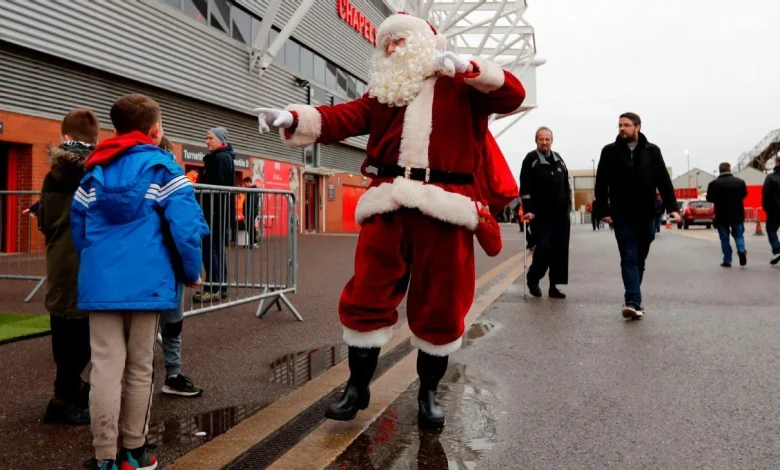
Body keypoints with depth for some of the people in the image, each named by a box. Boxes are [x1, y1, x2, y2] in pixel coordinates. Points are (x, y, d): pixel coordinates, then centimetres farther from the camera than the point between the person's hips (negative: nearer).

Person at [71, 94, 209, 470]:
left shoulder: (95, 171, 12)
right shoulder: (163, 168, -2)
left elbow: (77, 223, 14)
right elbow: (186, 224, -11)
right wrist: (192, 272, 1)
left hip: (101, 283, 3)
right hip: (147, 282, -3)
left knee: (105, 368, 3)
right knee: (140, 369, 10)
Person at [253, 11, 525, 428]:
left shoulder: (460, 86, 11)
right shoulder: (383, 91, 19)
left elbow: (511, 95, -2)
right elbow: (342, 118, 5)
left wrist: (466, 67, -14)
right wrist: (292, 118, -12)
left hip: (444, 209, -2)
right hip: (389, 206, 3)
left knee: (439, 304, 6)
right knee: (367, 297, 3)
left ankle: (428, 392, 24)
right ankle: (357, 385, 20)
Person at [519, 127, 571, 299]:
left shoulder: (558, 159, 14)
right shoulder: (531, 159, -4)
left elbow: (566, 184, 21)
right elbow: (525, 187, -10)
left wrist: (568, 204, 14)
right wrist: (528, 209, -18)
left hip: (561, 214, 6)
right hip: (541, 215, -6)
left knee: (559, 252, 4)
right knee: (543, 249, -9)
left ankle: (554, 286, 11)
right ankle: (532, 279, 15)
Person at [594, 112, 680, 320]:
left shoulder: (652, 151, 5)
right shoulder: (609, 152, 1)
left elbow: (664, 181, 4)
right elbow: (601, 184, 0)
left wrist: (671, 207, -5)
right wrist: (603, 211, -6)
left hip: (646, 216, 2)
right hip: (622, 217, -2)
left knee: (639, 260, 11)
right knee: (629, 259, -7)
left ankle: (633, 300, 24)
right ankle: (633, 302, -12)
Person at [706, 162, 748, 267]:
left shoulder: (714, 183, -13)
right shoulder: (740, 182, -3)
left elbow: (709, 199, -4)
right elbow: (744, 195, 12)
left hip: (722, 215, -2)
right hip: (737, 214, 2)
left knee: (724, 238, 6)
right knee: (739, 235, 16)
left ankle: (727, 261, 6)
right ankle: (742, 250, -10)